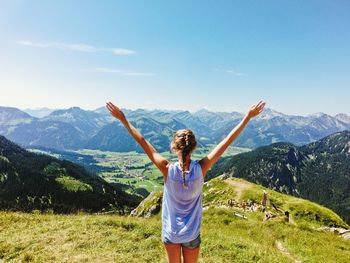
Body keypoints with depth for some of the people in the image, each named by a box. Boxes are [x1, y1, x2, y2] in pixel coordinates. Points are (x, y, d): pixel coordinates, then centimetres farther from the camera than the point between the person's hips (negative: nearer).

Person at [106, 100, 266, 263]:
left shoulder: (168, 169, -24)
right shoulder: (201, 169, -22)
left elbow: (143, 142, -19)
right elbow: (227, 141, -20)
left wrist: (123, 119, -12)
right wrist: (248, 116, -14)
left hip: (171, 232, 0)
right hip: (192, 233, 0)